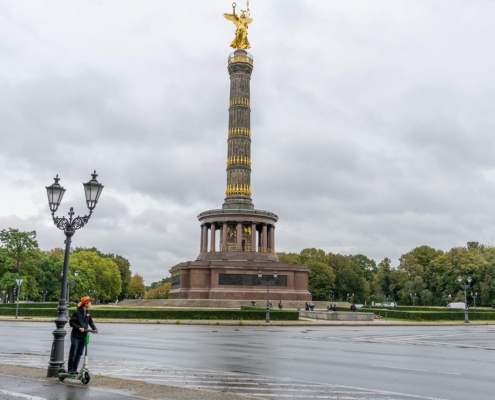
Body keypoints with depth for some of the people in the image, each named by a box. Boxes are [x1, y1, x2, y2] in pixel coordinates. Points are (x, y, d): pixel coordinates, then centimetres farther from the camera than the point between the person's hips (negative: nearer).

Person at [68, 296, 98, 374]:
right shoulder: (77, 312, -13)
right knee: (73, 353, 0)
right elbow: (71, 322, -13)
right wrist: (79, 328, -24)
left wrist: (94, 328, -6)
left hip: (83, 336, 6)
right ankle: (70, 369, 9)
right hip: (76, 336, -6)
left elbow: (90, 322, 11)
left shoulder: (87, 312, 7)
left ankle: (75, 369, 20)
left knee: (79, 353, 11)